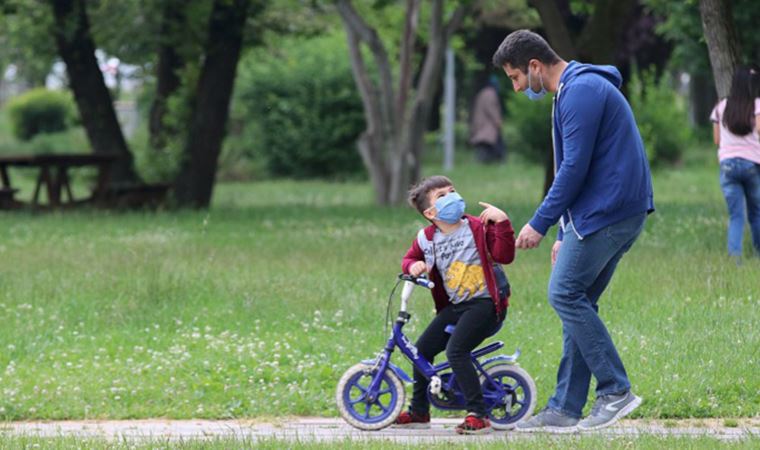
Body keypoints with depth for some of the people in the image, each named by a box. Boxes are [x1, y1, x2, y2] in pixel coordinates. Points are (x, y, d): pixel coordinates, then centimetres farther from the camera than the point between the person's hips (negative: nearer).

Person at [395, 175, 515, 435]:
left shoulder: (478, 228, -9)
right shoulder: (427, 238, 4)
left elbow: (504, 255, -19)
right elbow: (409, 258, 21)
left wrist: (501, 222, -29)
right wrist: (413, 266, -3)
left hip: (485, 302, -7)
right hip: (455, 306, 7)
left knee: (456, 350, -24)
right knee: (422, 348, 7)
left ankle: (478, 415, -21)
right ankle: (419, 412, 25)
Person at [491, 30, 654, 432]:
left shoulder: (581, 92, -13)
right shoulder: (575, 90, 21)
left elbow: (575, 168, -18)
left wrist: (540, 224, -11)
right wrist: (565, 234, 24)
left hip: (605, 213, -10)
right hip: (624, 212, 10)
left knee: (565, 295, -9)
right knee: (578, 302, 9)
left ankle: (616, 391, -7)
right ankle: (565, 409, 10)